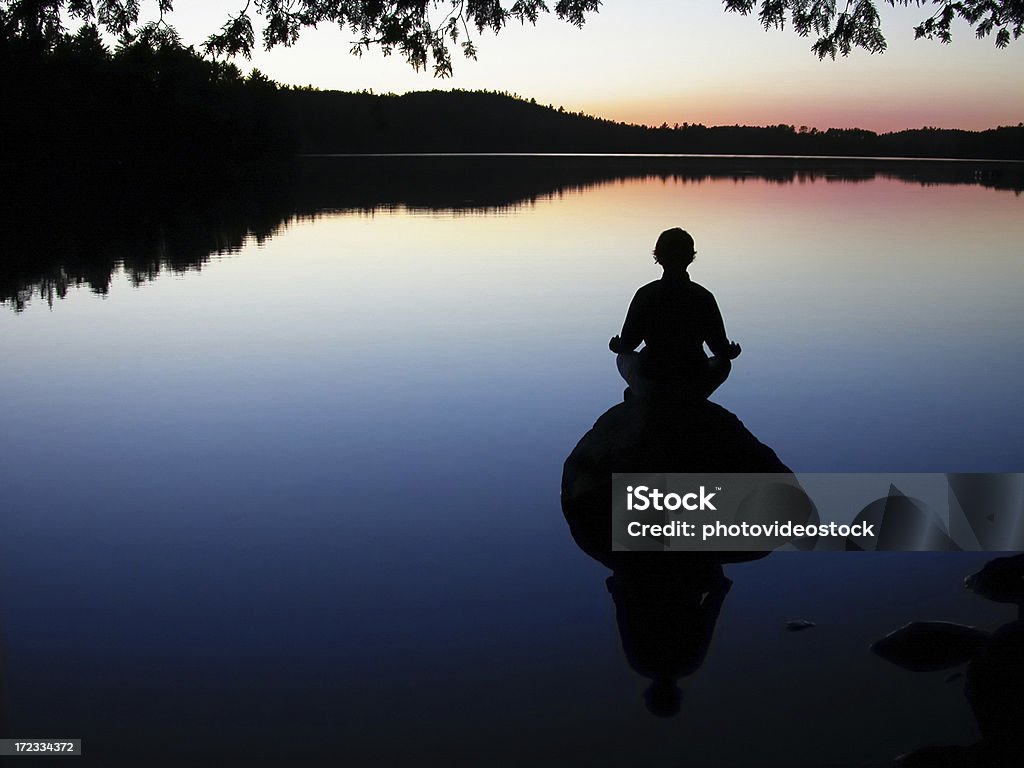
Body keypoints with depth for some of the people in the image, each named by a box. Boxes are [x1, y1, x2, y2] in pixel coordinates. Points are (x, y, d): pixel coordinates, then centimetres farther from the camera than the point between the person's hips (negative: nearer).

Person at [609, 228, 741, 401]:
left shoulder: (645, 294, -8)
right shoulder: (704, 297, -7)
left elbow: (628, 344, -1)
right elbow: (720, 347, 0)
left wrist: (616, 346, 25)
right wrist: (731, 352, 25)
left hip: (650, 388, 1)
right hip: (694, 387, -1)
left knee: (624, 358, 32)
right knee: (723, 363, 31)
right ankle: (692, 400, 19)